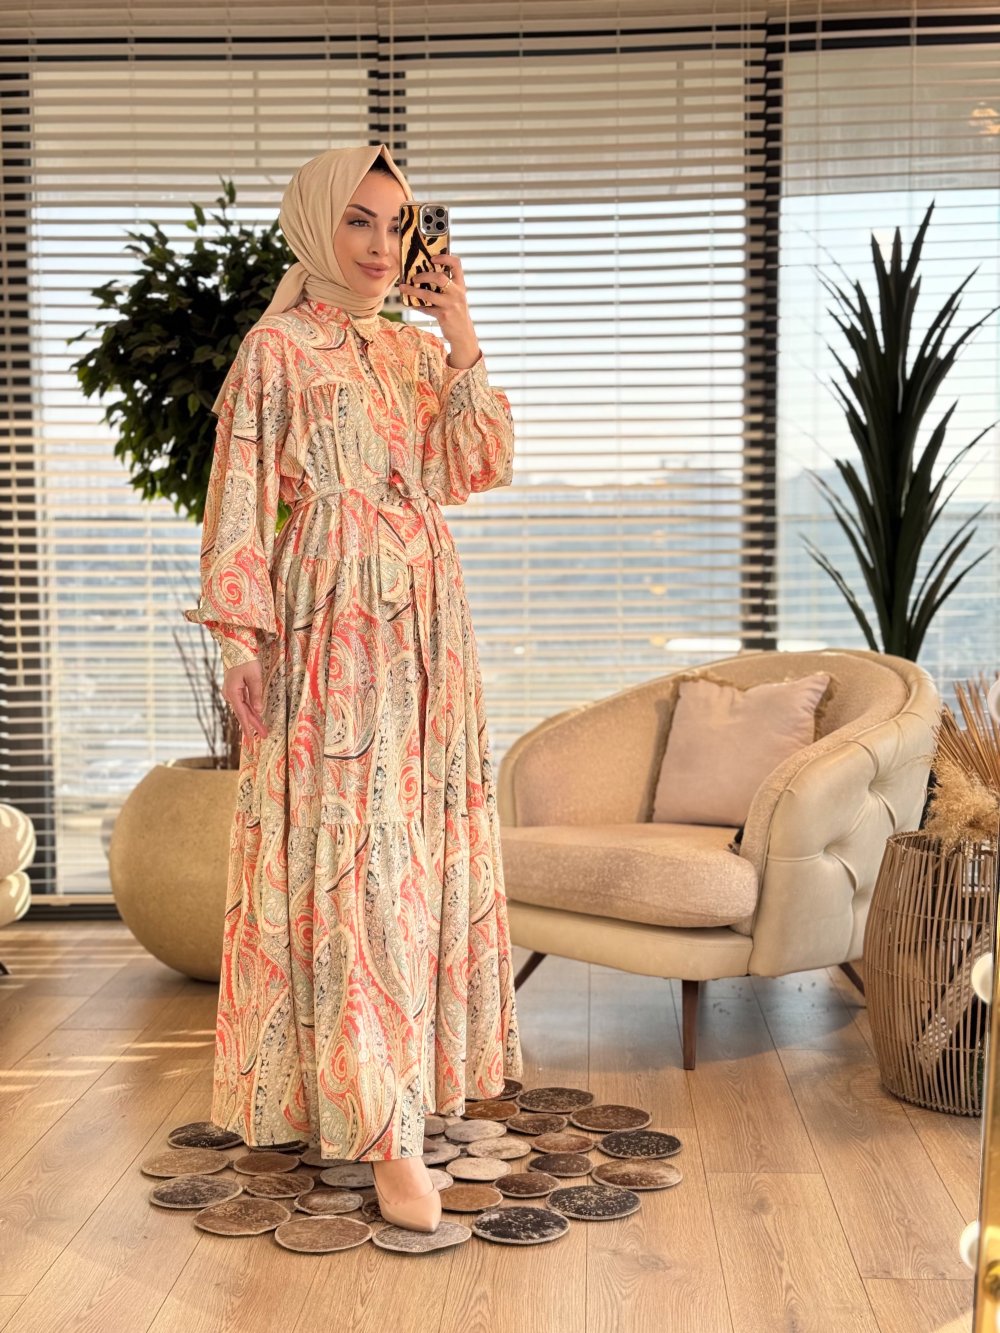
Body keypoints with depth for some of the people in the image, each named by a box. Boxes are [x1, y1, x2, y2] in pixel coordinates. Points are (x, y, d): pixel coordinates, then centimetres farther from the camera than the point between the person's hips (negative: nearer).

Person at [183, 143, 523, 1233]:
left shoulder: (418, 349, 15)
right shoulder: (276, 350, -3)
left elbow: (474, 470, 5)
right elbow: (241, 500, -6)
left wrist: (462, 341, -1)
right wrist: (242, 638, -12)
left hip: (425, 623, 7)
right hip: (330, 623, -6)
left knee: (426, 844, 9)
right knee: (352, 857, -9)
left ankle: (409, 1074, 25)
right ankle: (387, 1133, -7)